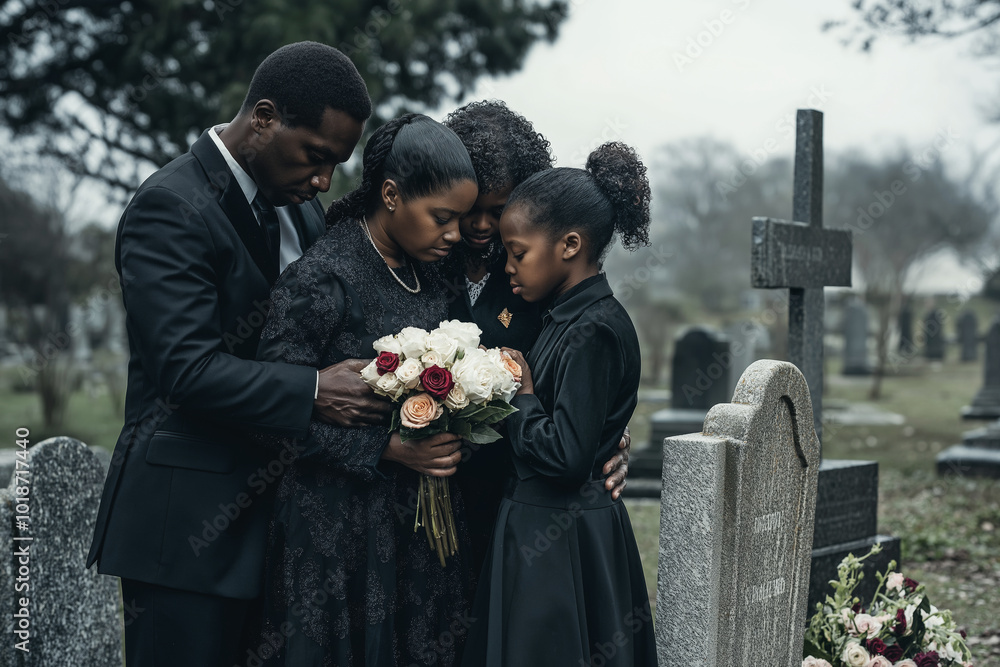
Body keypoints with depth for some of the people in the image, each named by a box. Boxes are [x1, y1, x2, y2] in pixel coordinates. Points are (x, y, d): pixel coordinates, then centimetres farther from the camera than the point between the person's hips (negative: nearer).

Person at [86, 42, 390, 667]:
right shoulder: (172, 207, -16)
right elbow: (189, 368, -23)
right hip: (191, 518, -8)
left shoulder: (298, 205, 11)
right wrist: (312, 391, -23)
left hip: (270, 510, 8)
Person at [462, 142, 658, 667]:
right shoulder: (564, 318, 10)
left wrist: (520, 393, -11)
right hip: (542, 530, 9)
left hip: (560, 549, -9)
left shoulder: (594, 331, -19)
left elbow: (565, 456, -23)